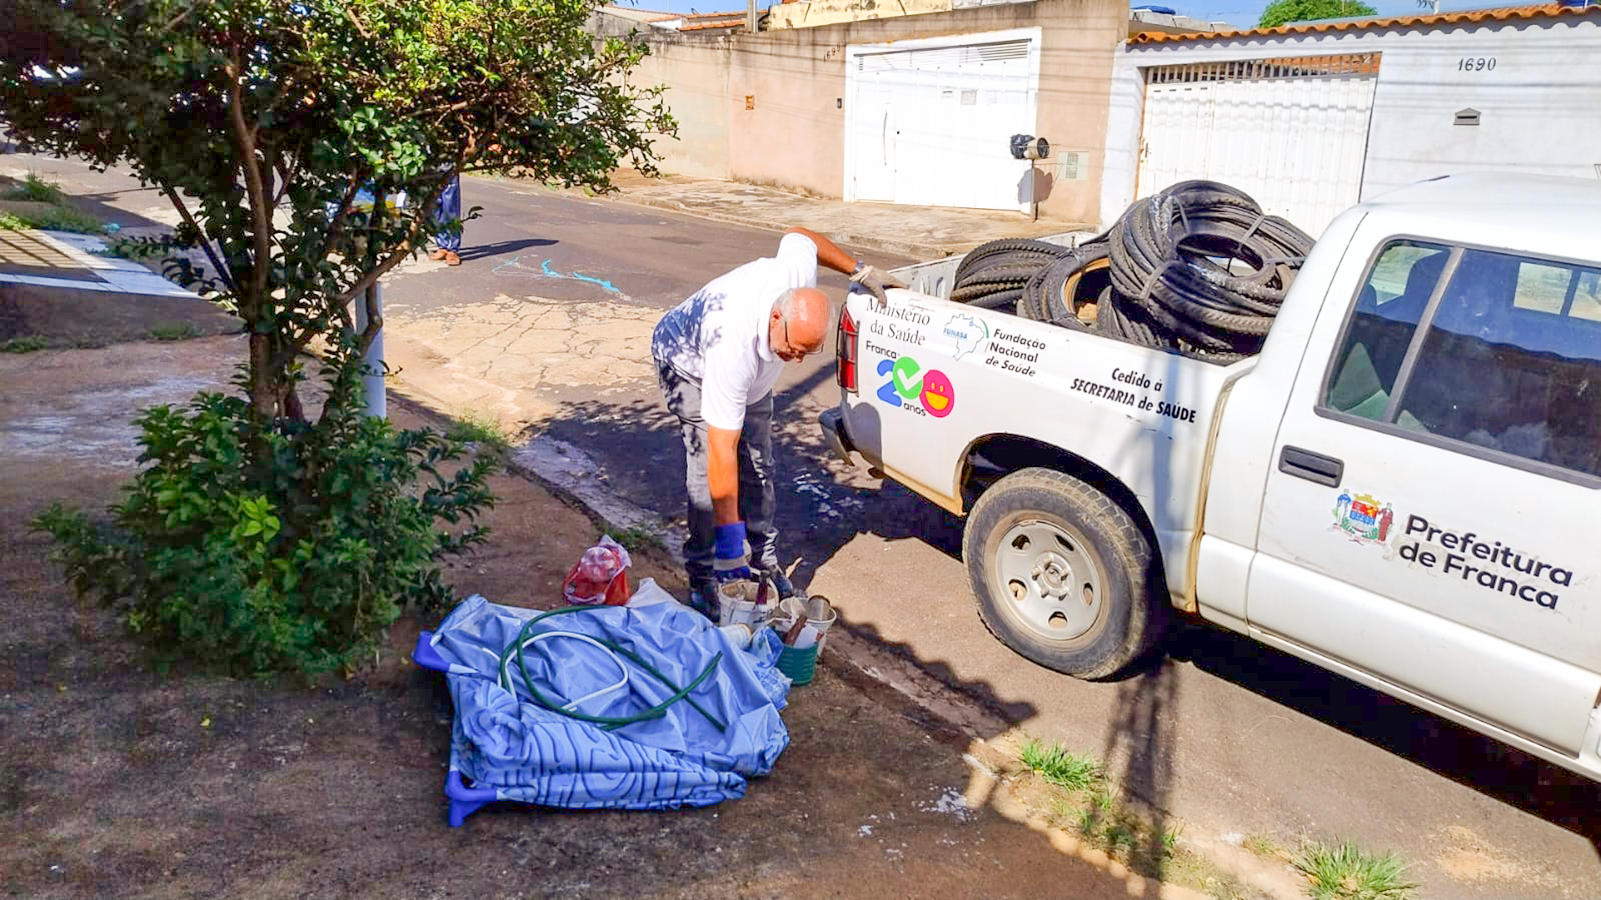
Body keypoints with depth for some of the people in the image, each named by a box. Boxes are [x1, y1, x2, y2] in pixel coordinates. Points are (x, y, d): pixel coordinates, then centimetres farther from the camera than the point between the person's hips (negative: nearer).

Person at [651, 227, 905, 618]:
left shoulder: (799, 274, -32)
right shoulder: (734, 350, -46)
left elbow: (797, 235, -5)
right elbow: (722, 451, -43)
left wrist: (861, 271, -2)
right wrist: (729, 536, -41)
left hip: (752, 364, 6)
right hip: (687, 360, -6)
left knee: (758, 463, 1)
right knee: (706, 467, -18)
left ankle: (764, 562, 11)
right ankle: (702, 577, -7)